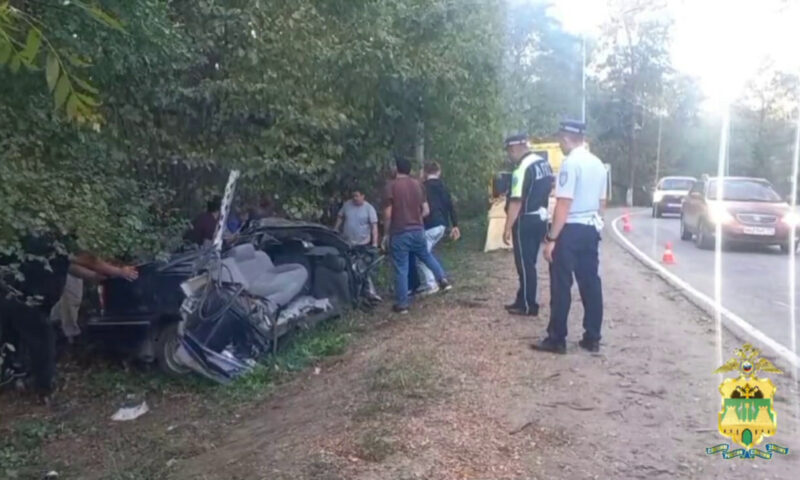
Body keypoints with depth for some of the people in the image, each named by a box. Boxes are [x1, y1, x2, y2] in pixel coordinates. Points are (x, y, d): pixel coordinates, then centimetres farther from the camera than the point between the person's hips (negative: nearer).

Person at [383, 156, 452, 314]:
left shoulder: (391, 186, -10)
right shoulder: (417, 185, 5)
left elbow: (388, 214, -12)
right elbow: (426, 210, 6)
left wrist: (386, 231, 2)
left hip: (399, 233, -5)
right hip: (418, 230, 5)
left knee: (401, 269, 2)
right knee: (426, 256, 31)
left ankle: (402, 304, 7)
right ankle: (443, 279, 24)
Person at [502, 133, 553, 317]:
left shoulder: (523, 169, -19)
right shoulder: (544, 163, 9)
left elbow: (516, 202, -22)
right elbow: (547, 190, 17)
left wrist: (508, 228, -20)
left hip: (526, 221, -9)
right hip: (541, 218, 9)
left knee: (524, 264, 0)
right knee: (529, 263, 16)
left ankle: (528, 306, 6)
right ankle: (523, 300, 24)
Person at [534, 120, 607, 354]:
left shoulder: (570, 163, -15)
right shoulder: (598, 164, 12)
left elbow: (564, 204, -20)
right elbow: (602, 203, 16)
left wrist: (552, 238, -18)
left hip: (570, 230, -8)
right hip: (591, 229, 8)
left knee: (561, 285, -1)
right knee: (590, 283, 11)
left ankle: (557, 339, 5)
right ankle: (592, 338, 16)